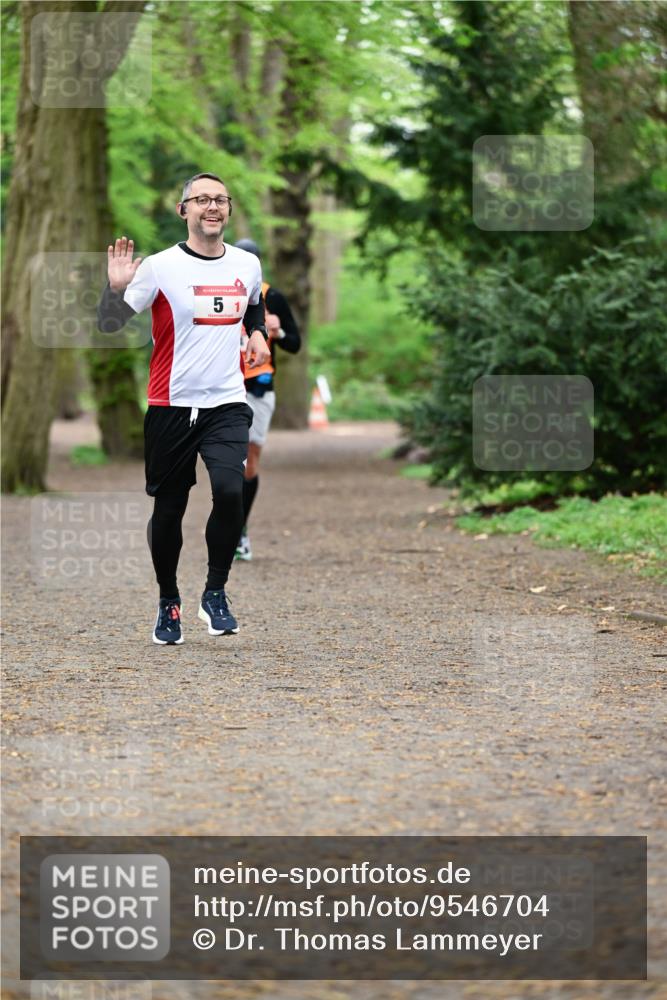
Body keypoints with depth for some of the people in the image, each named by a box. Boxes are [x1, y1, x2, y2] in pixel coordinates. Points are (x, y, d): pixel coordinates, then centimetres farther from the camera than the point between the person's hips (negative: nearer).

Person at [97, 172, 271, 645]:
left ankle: (216, 592, -2)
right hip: (171, 405, -2)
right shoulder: (160, 267, -7)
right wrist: (116, 288, -27)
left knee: (230, 490, -20)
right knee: (168, 508, 6)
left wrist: (258, 334, 11)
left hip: (227, 402, 2)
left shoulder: (248, 264, 6)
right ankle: (168, 602, 27)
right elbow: (109, 324, -9)